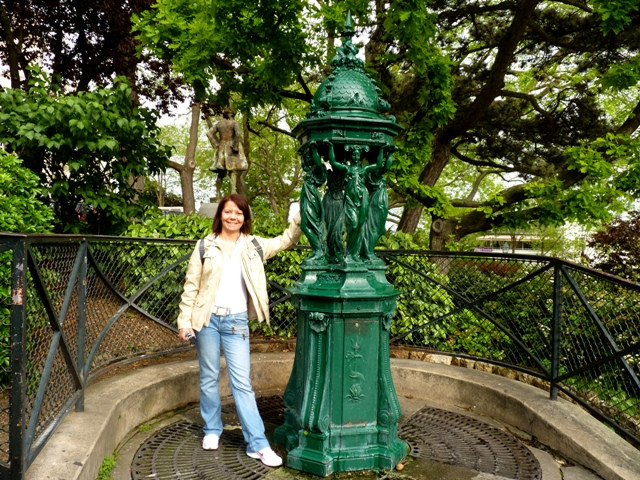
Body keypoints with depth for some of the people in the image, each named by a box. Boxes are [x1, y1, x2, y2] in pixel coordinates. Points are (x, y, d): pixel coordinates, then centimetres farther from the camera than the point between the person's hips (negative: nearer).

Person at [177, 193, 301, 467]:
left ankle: (258, 444, 3)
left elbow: (286, 240, 8)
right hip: (207, 319, 0)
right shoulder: (205, 246, 0)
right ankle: (212, 430, 32)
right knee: (209, 378, 12)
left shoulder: (253, 246, 5)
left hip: (237, 322, 0)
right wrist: (185, 320, -3)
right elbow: (191, 286, 1)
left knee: (242, 382, -1)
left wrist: (301, 217, -8)